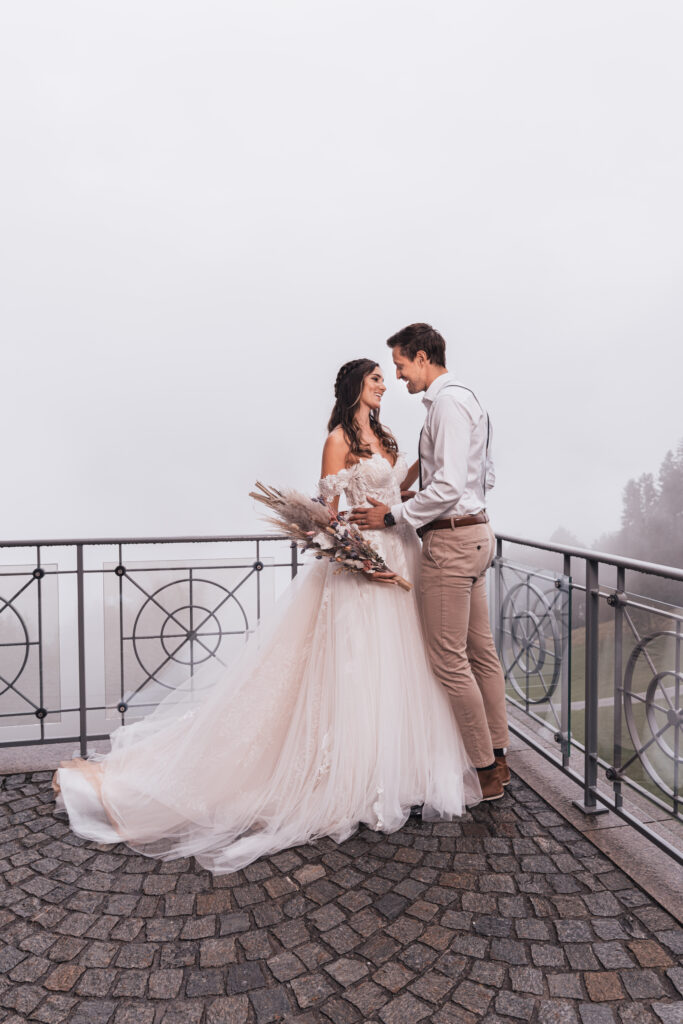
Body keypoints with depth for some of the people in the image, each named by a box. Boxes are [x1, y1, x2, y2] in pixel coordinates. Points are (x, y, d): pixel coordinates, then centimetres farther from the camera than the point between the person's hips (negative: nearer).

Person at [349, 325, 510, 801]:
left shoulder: (448, 402, -15)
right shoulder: (466, 399, 18)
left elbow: (449, 485, -24)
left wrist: (395, 515, -15)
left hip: (451, 540, -11)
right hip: (474, 533, 11)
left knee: (449, 659, -3)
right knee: (481, 651, 15)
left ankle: (484, 770, 9)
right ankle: (497, 758, 27)